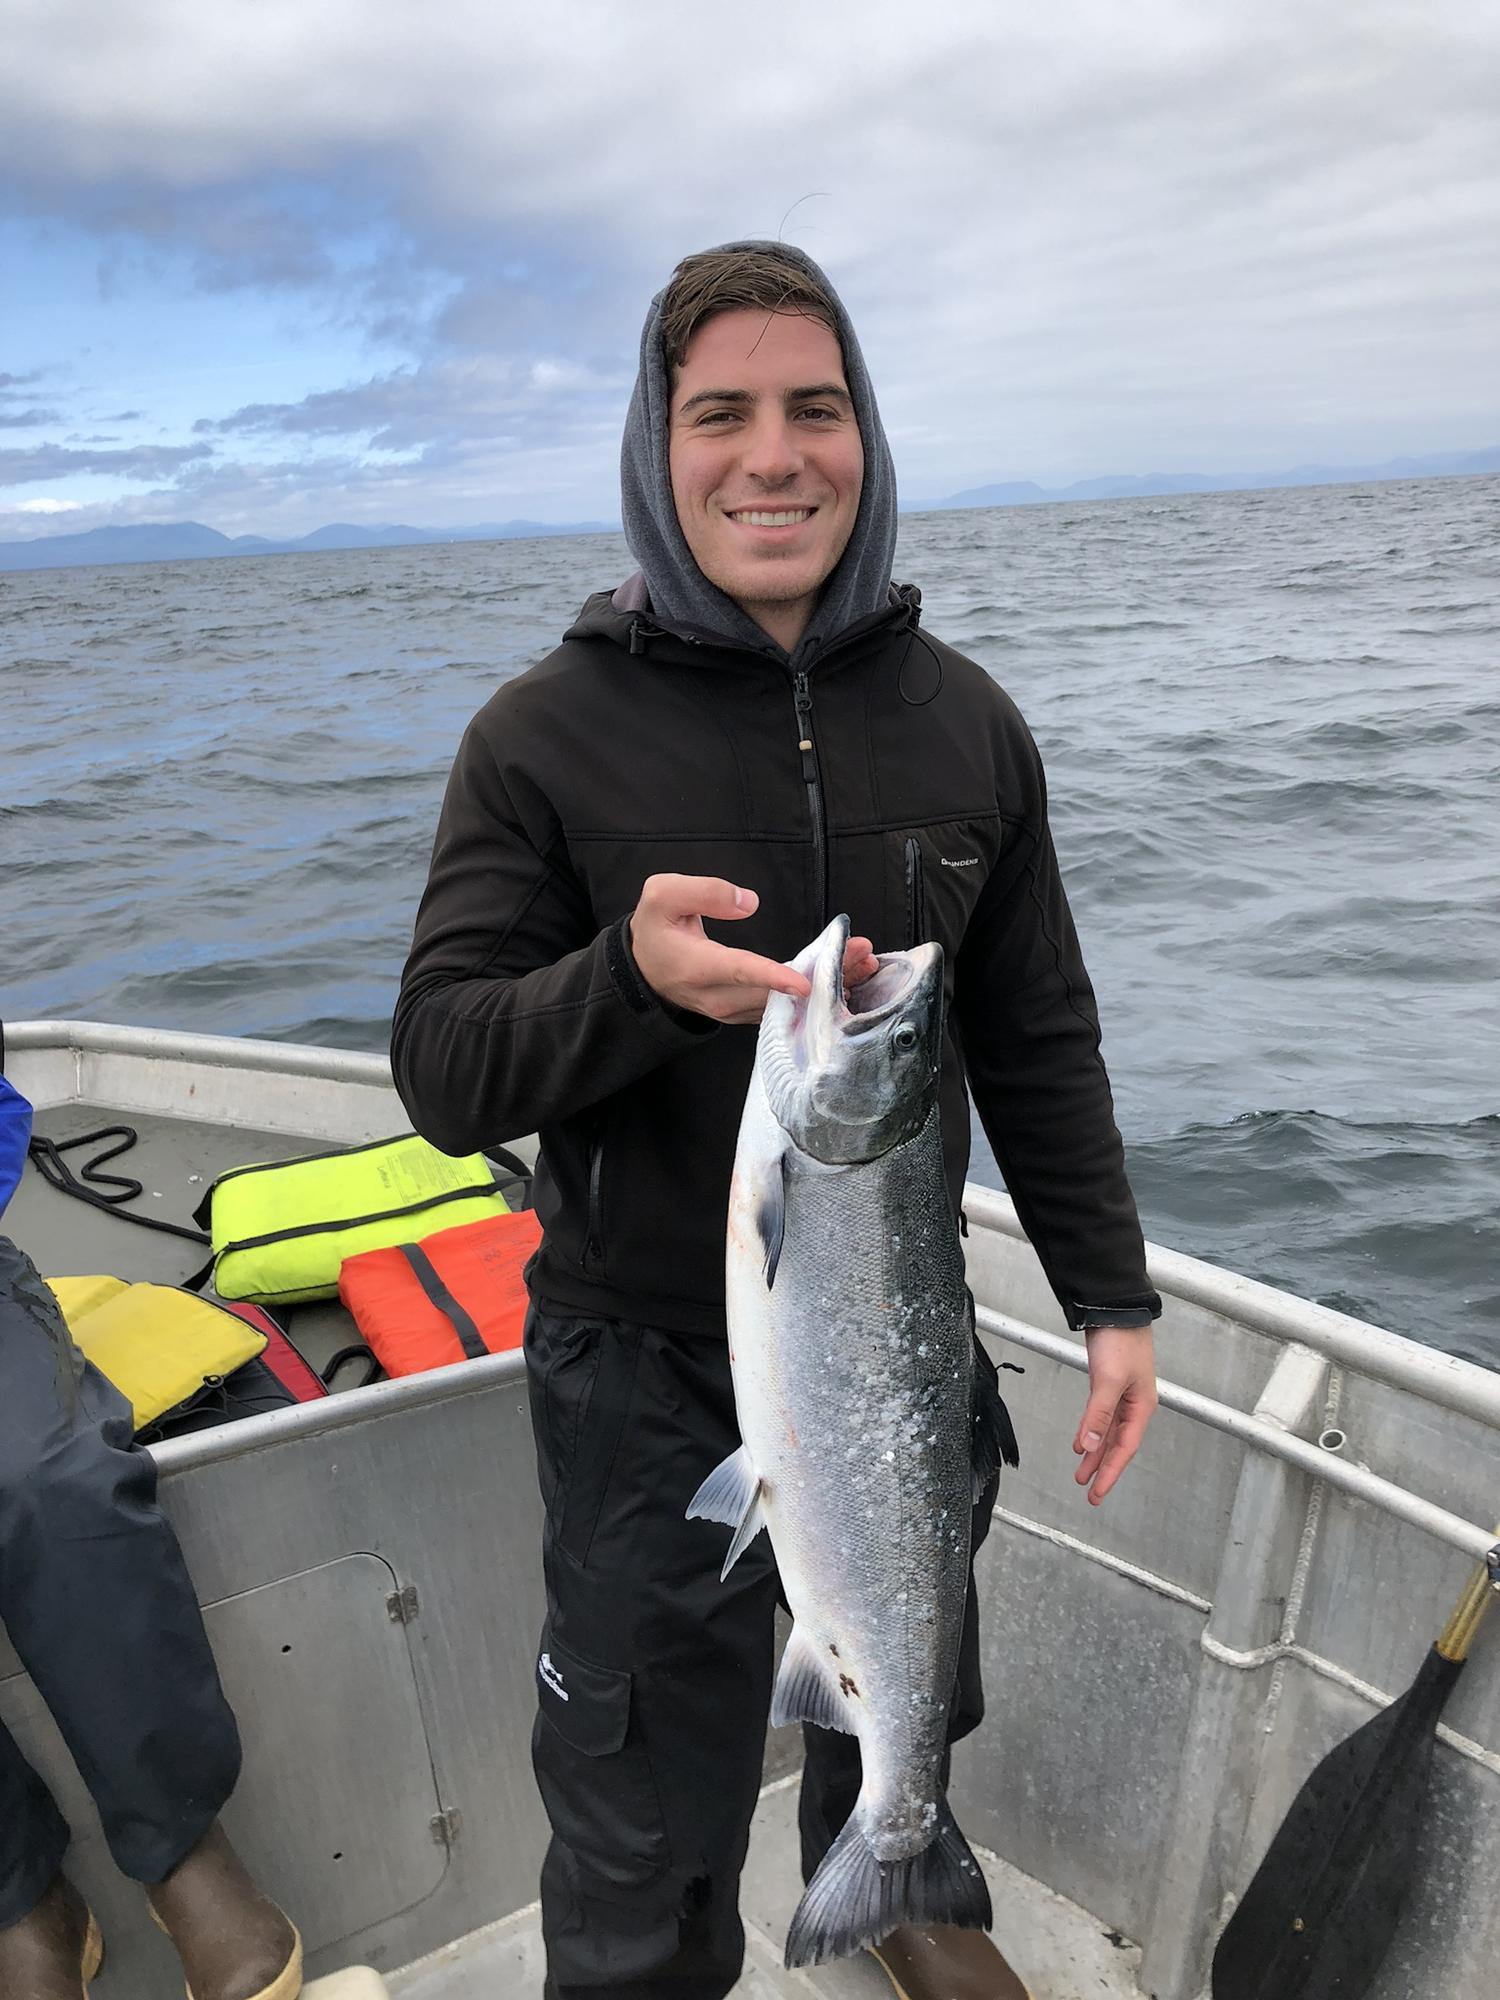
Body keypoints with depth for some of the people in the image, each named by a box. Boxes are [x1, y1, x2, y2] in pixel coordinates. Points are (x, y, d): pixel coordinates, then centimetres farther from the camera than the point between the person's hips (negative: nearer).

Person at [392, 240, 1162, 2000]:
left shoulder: (964, 723, -4)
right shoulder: (548, 734, -13)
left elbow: (1036, 1044, 3)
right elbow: (442, 1071, -15)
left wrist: (1112, 1296, 3)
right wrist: (632, 978, -34)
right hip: (649, 1362, -3)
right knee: (643, 1836, 14)